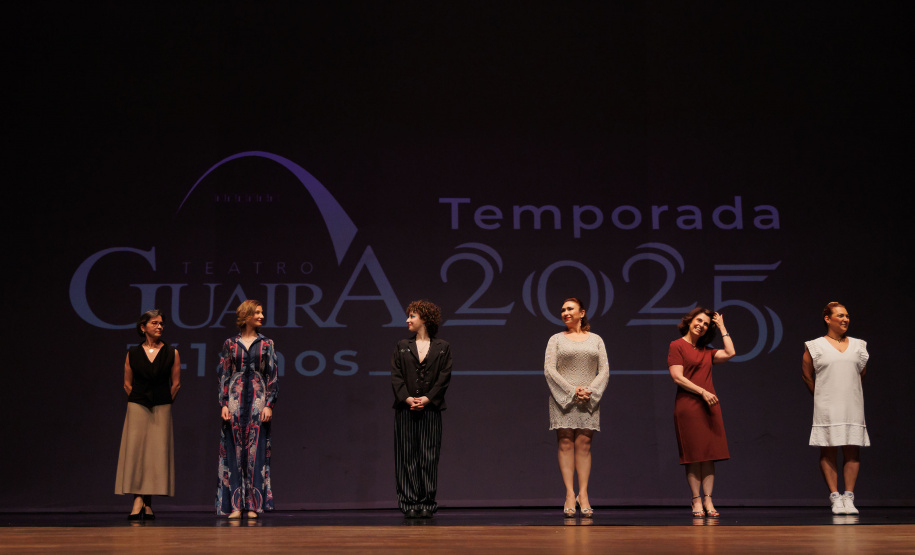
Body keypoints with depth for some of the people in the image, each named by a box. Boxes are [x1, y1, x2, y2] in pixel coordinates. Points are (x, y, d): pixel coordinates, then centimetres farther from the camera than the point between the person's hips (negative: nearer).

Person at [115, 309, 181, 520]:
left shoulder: (172, 353, 3)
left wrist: (164, 404, 7)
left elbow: (176, 384, 7)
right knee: (135, 451, -7)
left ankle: (148, 503, 2)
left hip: (162, 410, 0)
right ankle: (138, 500, -8)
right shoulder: (133, 353, 4)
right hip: (137, 408, 0)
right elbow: (127, 384, 10)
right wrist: (139, 401, 8)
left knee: (157, 453, -2)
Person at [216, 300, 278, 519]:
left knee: (256, 451, -3)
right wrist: (224, 404, -3)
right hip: (235, 400, 0)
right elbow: (223, 375, 6)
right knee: (234, 451, 0)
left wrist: (269, 404, -5)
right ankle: (235, 505, 4)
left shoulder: (266, 344, 7)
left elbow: (272, 376, 5)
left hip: (258, 400, 0)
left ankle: (253, 504, 3)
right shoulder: (230, 344, 7)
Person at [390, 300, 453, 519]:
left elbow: (445, 377, 0)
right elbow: (395, 375, 3)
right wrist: (407, 398, -12)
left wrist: (427, 398, -12)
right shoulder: (402, 347, 13)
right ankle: (409, 503, 5)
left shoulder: (442, 347, 7)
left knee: (429, 457, -1)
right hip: (405, 409, 1)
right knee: (407, 456, 0)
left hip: (431, 409, -1)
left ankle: (427, 503, 5)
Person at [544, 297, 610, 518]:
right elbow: (549, 369, -2)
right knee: (566, 443, -5)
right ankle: (570, 495, -5)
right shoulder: (556, 339, 8)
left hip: (589, 399, 1)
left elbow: (604, 370, 6)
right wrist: (572, 390, -12)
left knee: (584, 444, -2)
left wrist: (590, 390, -10)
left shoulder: (596, 339, 12)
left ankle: (583, 494, -1)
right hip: (563, 398, -1)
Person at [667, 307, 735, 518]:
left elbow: (730, 353, 4)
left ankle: (708, 500, 3)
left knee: (708, 455, 1)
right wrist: (702, 392, -15)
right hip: (688, 406, -6)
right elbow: (677, 377, -8)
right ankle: (696, 501, 2)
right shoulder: (677, 345, 0)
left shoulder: (706, 351, 19)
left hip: (709, 406, 6)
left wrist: (722, 327, 13)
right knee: (693, 456, -3)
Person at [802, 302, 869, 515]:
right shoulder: (815, 346, 2)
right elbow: (806, 374, 7)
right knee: (828, 451, -4)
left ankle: (849, 497, 1)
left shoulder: (858, 345, 11)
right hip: (827, 408, -3)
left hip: (853, 407, 3)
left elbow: (862, 374, 18)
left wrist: (854, 394, 14)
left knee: (852, 450, -2)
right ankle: (835, 497, -1)